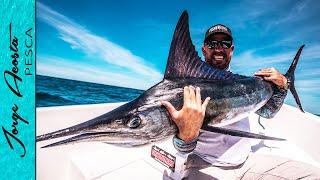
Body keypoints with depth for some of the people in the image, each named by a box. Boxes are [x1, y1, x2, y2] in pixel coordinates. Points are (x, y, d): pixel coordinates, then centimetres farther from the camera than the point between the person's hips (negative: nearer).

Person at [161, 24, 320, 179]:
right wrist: (186, 134, -39)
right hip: (206, 165, -5)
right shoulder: (190, 86, -10)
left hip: (246, 162, 6)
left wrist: (281, 86, 5)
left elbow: (267, 112, 21)